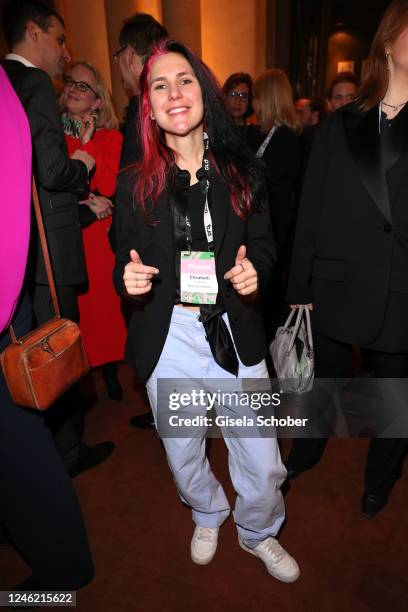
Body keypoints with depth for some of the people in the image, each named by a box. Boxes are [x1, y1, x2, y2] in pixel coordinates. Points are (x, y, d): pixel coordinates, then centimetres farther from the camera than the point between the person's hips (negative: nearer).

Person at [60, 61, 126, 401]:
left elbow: (110, 187, -7)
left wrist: (87, 144, -12)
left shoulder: (110, 137, 7)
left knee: (104, 300, 5)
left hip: (100, 235, 0)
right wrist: (84, 202, -8)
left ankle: (110, 371, 25)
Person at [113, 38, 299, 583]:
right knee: (184, 455, 20)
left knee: (262, 462, 9)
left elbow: (264, 244, 7)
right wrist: (129, 277, -17)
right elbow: (124, 261, 6)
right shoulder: (135, 184, -1)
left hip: (236, 333, 0)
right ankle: (208, 516, 56)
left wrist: (254, 269, -15)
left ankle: (259, 533, 45)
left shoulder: (242, 170, 1)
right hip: (168, 339, 1)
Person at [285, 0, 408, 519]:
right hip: (337, 290, 1)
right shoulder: (339, 127, 3)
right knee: (323, 379, 19)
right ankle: (305, 452, 48)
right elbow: (310, 216, 1)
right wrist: (299, 291, -1)